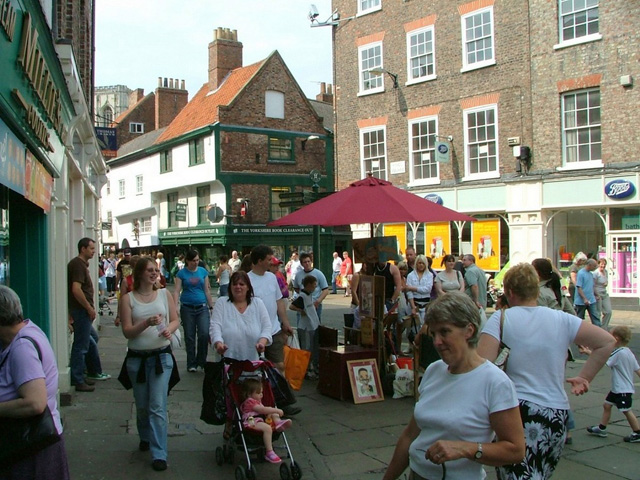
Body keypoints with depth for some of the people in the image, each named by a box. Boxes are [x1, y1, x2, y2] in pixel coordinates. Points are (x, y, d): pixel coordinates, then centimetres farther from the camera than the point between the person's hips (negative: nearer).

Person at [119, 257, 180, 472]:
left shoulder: (164, 294, 2)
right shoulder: (128, 298, -2)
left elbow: (175, 320, 7)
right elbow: (127, 331, -8)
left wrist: (169, 329, -15)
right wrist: (147, 323, -24)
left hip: (161, 356, -1)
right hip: (137, 358, 1)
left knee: (158, 406, -6)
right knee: (142, 405, 15)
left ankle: (159, 454, -3)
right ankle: (145, 437, 42)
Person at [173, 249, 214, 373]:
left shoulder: (203, 272, 6)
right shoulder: (182, 273, 0)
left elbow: (207, 290, 10)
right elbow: (177, 291, -5)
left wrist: (211, 306, 9)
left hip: (202, 307, 1)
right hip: (187, 308, -1)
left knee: (204, 334, -12)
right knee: (189, 337, 5)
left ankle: (201, 361, 7)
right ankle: (191, 364, 17)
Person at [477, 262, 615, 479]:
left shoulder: (500, 319, -3)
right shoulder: (562, 319, 8)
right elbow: (607, 342, 8)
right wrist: (584, 377, 10)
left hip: (518, 412, -4)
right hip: (557, 415, 5)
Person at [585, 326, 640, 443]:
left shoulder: (619, 353, -21)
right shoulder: (629, 353, 7)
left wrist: (589, 352, -11)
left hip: (623, 389, -10)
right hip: (617, 388, 10)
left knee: (626, 411, 0)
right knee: (607, 405, 14)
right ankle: (601, 429, 22)